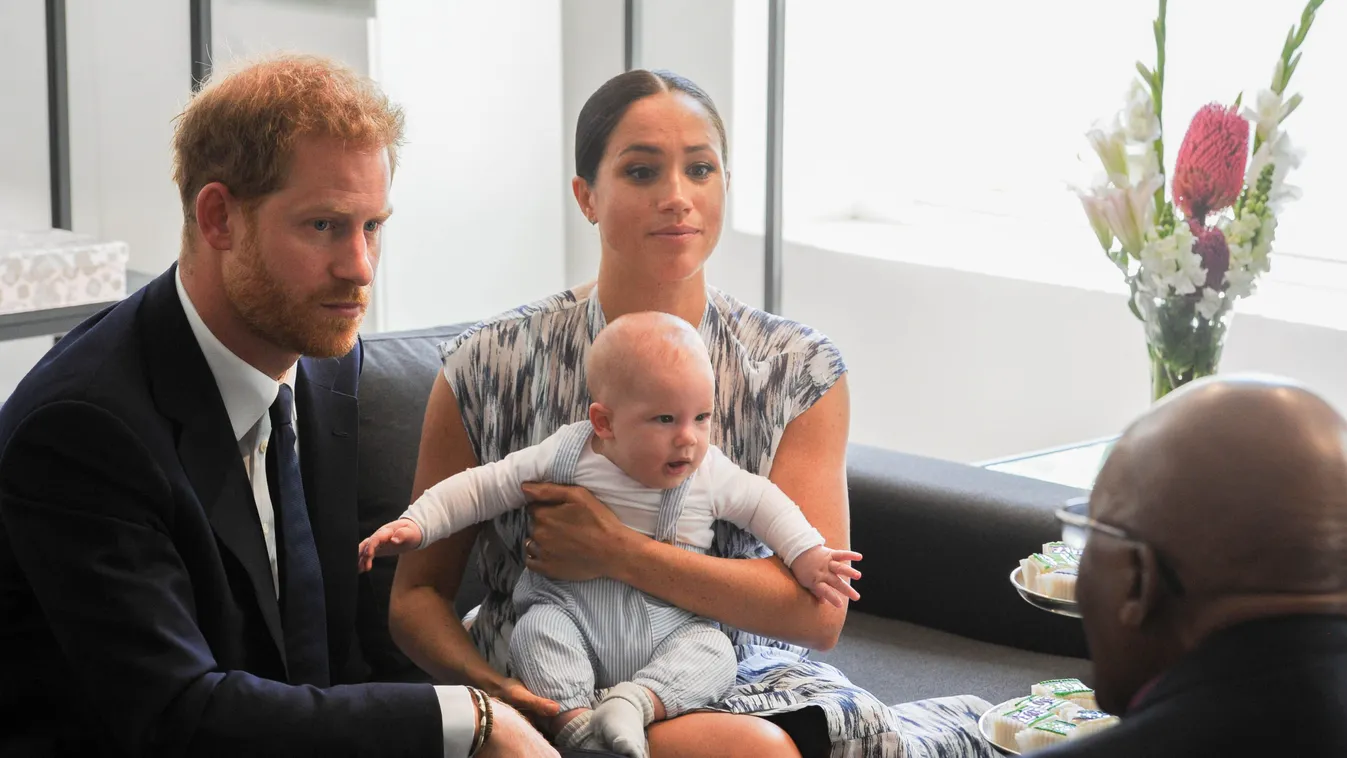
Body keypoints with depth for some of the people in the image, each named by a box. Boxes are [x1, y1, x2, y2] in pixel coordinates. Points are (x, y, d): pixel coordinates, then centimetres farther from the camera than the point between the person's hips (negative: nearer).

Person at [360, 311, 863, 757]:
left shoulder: (710, 475, -1)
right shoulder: (566, 456, -6)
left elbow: (763, 503, 14)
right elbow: (480, 488, -1)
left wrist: (807, 557, 5)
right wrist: (414, 525, -8)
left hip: (668, 627, 2)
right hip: (572, 611, -1)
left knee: (714, 653, -25)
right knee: (537, 630, -31)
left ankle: (635, 702, -37)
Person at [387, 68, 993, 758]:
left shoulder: (799, 370, 1)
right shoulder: (489, 370, -2)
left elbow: (818, 610, -8)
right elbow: (416, 595, 4)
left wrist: (617, 553, -18)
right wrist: (487, 684, -19)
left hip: (745, 687, 3)